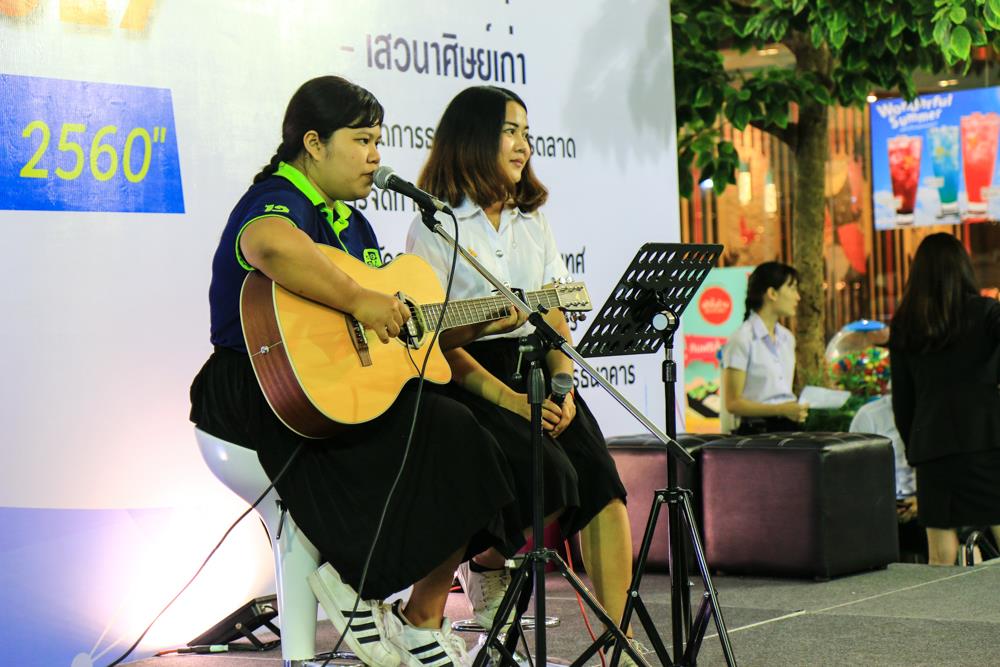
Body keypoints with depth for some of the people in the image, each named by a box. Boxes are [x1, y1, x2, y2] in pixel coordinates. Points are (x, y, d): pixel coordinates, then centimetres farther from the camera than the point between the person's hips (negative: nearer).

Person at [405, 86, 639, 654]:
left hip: (537, 373, 5)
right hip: (468, 383, -5)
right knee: (554, 478, -28)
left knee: (603, 480, -20)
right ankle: (484, 569, 2)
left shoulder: (533, 224, 20)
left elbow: (558, 320, 14)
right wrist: (509, 400, -18)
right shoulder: (434, 228, 0)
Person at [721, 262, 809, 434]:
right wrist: (781, 410, -17)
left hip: (789, 428, 7)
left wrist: (798, 408, 6)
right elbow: (733, 403, -10)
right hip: (757, 431, -7)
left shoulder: (787, 338, 18)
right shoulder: (742, 340, -7)